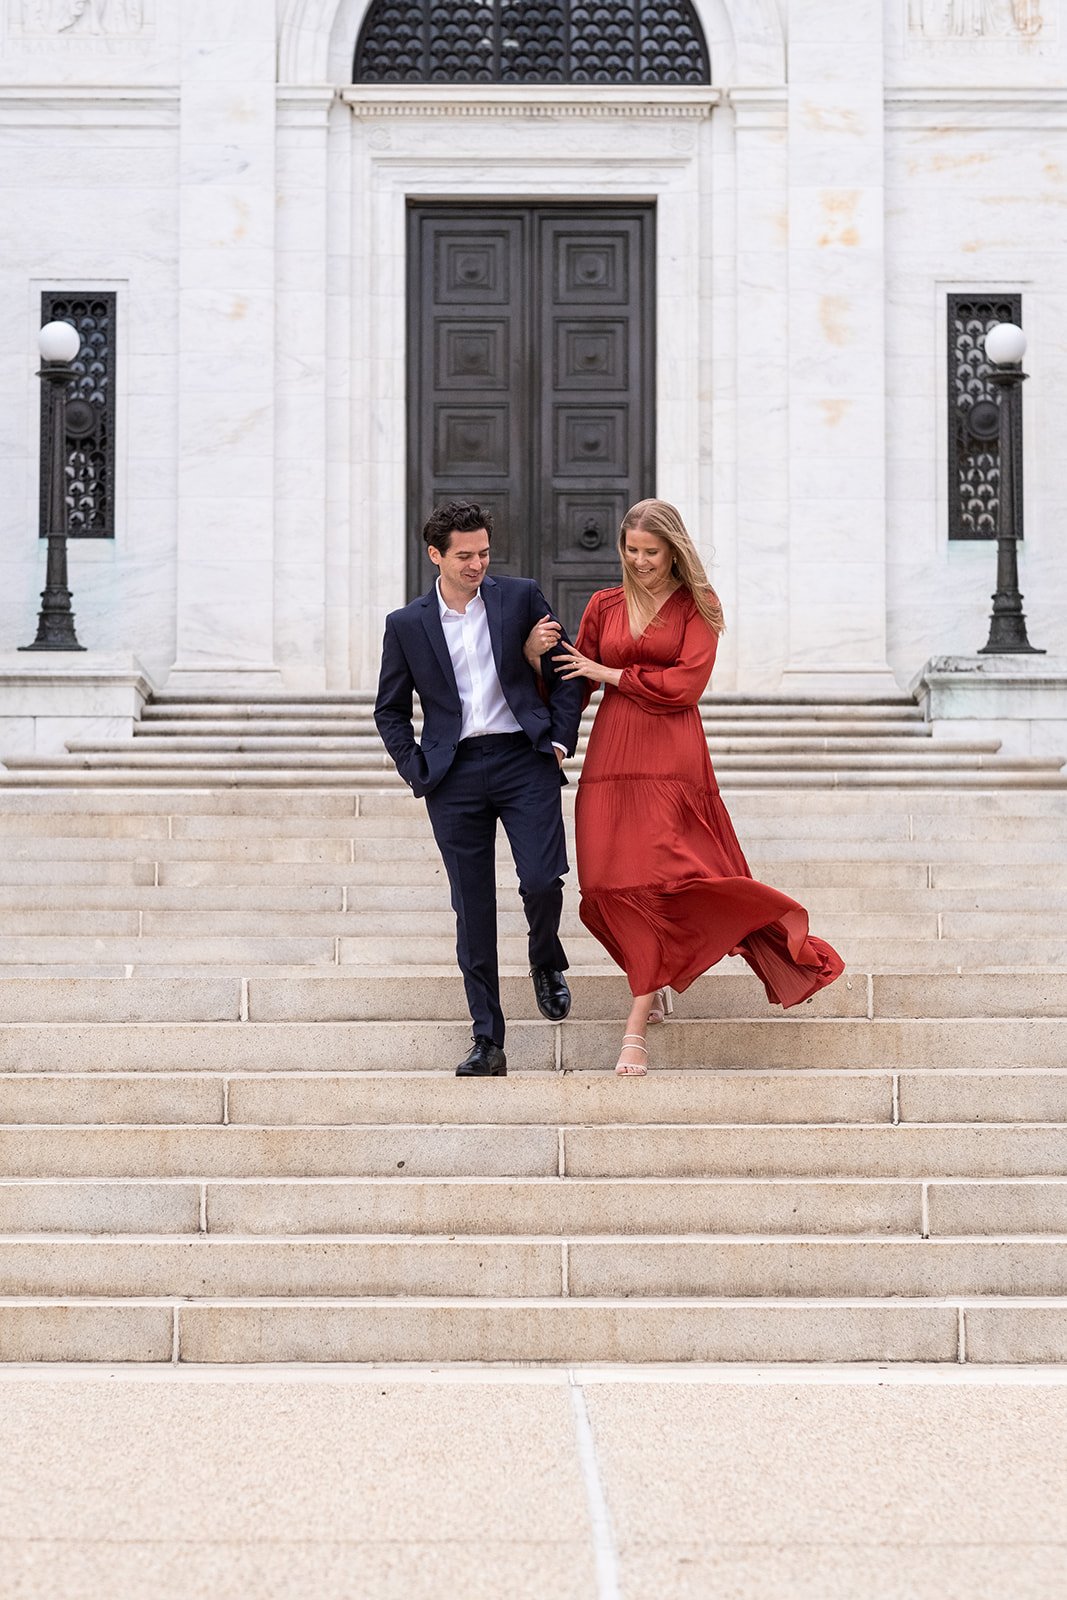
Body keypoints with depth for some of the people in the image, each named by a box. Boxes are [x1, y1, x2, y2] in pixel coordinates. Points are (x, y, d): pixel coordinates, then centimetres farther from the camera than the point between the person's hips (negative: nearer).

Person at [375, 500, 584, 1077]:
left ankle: (546, 961, 19)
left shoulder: (520, 597, 5)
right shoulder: (407, 625, 7)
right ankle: (487, 1044, 7)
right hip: (455, 775, 1)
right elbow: (390, 710, 14)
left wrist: (560, 739, 2)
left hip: (523, 760, -1)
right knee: (472, 910, 1)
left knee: (541, 881, -16)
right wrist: (416, 769, 4)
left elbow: (567, 670, 11)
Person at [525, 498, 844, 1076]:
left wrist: (612, 674, -5)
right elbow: (575, 685, 12)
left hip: (671, 755, -4)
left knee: (652, 879, -12)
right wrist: (538, 655, -7)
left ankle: (636, 1028, -12)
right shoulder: (604, 606, 15)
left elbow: (686, 683, -7)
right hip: (611, 755, 4)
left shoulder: (696, 606, 4)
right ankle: (654, 985, 23)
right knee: (614, 883, -2)